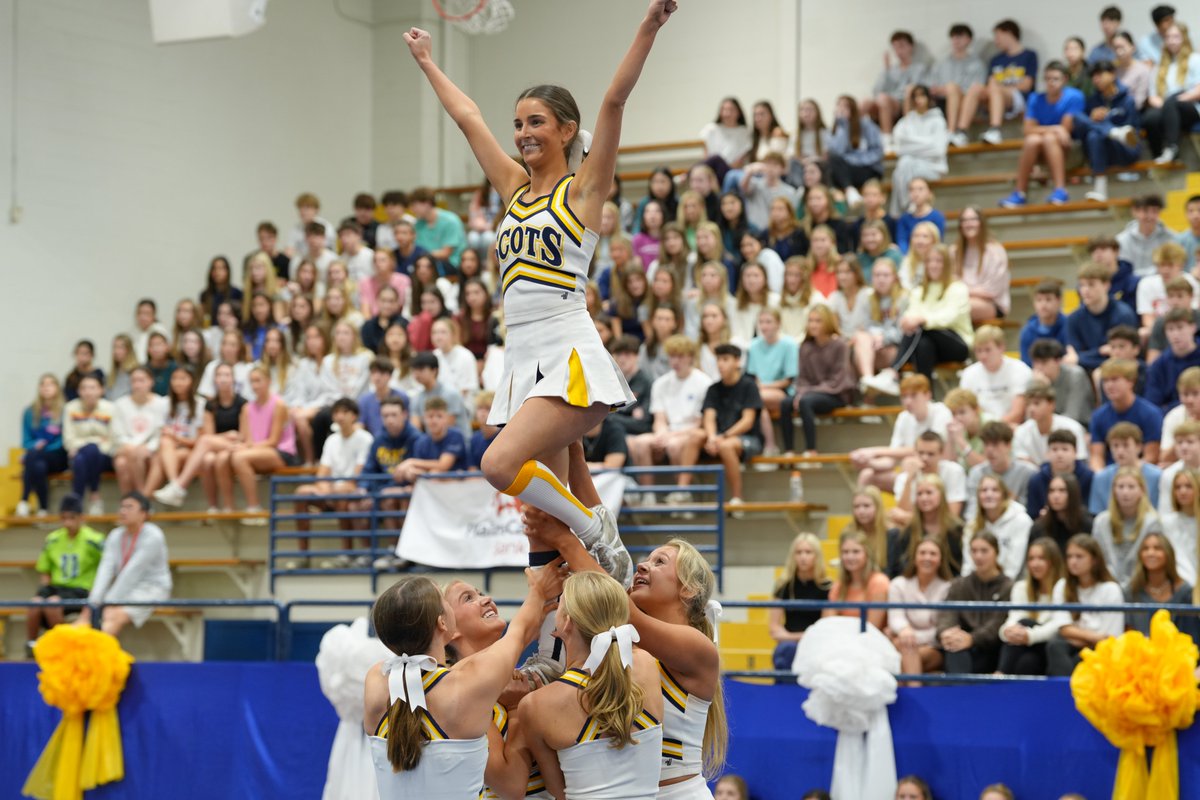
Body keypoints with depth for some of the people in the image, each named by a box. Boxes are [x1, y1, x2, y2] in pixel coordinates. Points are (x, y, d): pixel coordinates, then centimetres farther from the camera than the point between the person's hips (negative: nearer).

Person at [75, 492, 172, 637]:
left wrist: (109, 603, -22)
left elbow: (132, 572, -18)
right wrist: (94, 602, -19)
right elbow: (106, 568, -5)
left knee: (116, 616, -32)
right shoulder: (115, 536, 9)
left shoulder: (153, 536, -12)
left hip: (151, 588, -7)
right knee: (87, 614, -16)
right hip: (125, 589, 7)